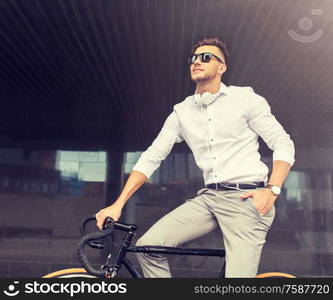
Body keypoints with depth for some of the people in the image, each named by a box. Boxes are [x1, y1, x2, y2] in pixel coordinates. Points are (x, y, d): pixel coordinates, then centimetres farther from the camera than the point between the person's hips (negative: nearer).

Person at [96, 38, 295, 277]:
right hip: (208, 198, 4)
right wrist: (118, 204, -1)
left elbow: (283, 144, 1)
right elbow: (152, 157, 7)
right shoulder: (182, 111, 11)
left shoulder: (246, 98, 2)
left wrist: (272, 190, -14)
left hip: (246, 198, -3)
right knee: (148, 246, -10)